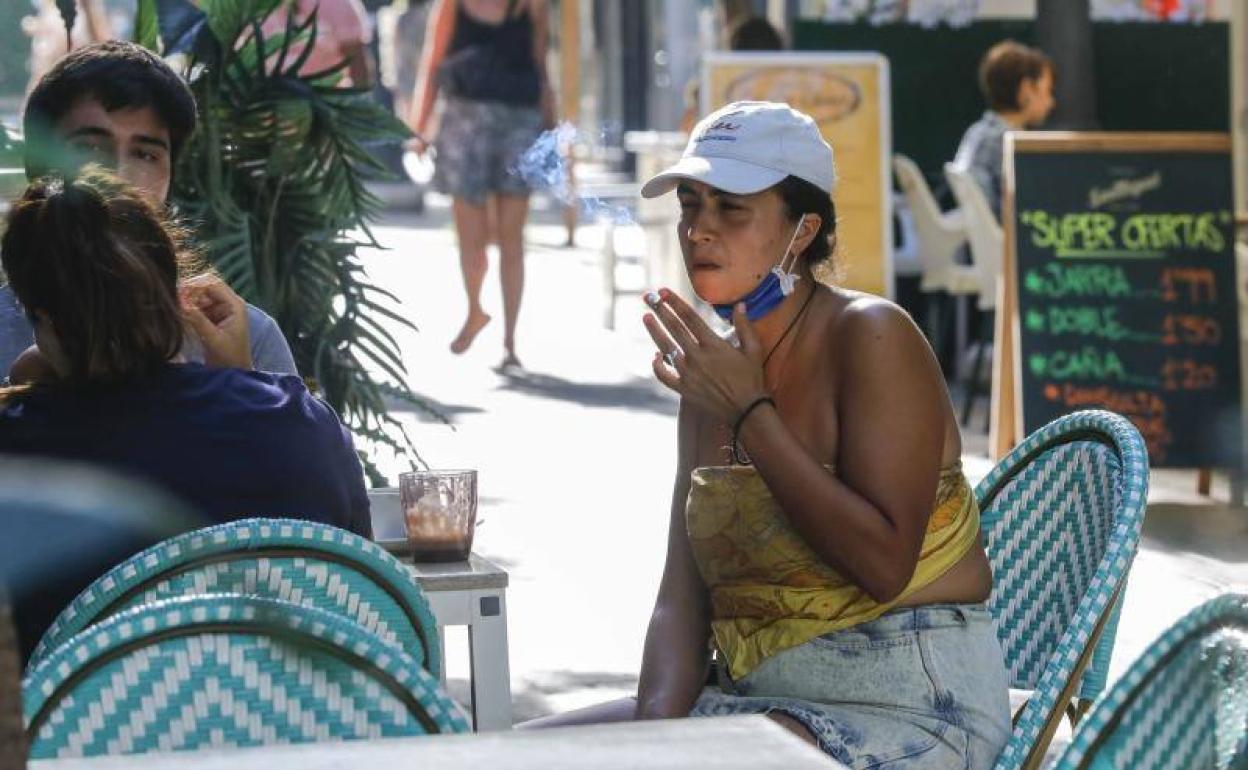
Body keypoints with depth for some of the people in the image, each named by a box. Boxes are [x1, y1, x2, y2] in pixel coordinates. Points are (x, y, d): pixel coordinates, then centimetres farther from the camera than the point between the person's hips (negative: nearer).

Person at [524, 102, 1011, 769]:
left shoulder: (869, 336, -11)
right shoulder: (713, 369, 11)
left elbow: (885, 564, -21)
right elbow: (682, 596, 7)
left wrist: (749, 413, -18)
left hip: (912, 706, -8)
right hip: (761, 697, 8)